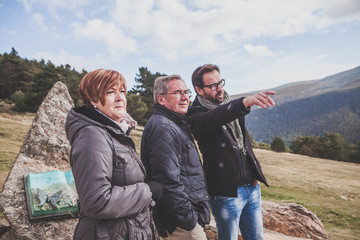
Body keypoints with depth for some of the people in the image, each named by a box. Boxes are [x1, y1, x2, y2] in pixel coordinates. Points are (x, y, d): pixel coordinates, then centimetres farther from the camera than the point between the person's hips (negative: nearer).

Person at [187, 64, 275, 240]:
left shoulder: (231, 107, 13)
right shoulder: (197, 115, -11)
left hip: (252, 187, 7)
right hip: (226, 191, -7)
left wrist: (255, 171, 11)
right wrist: (245, 102, -49)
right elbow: (214, 118, -35)